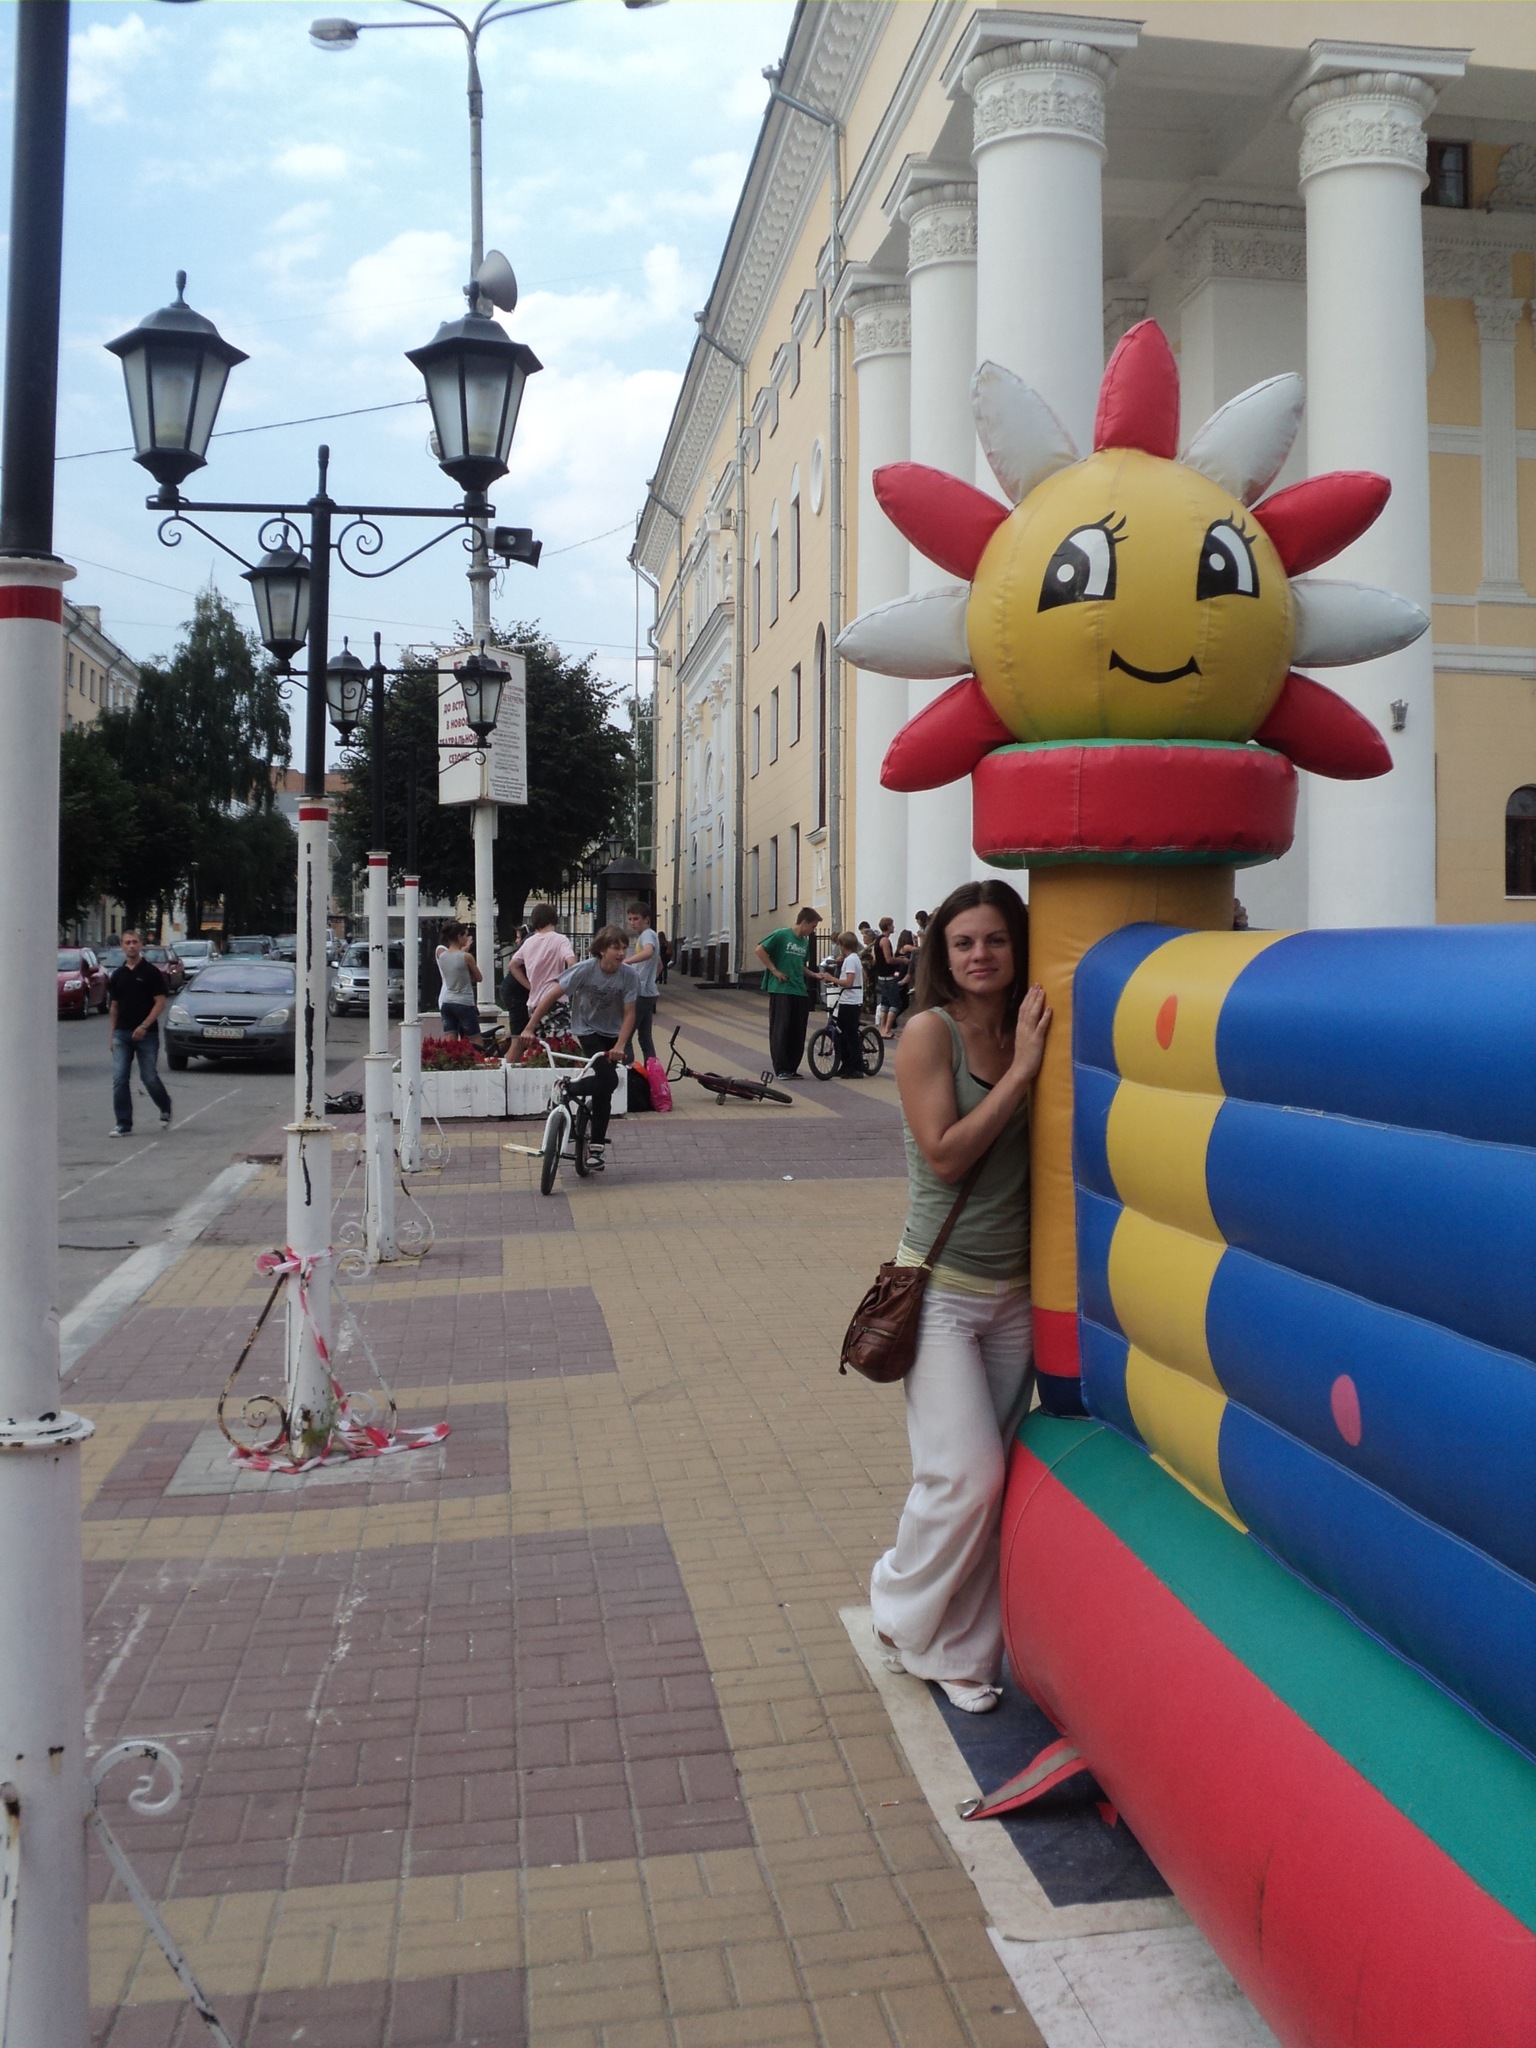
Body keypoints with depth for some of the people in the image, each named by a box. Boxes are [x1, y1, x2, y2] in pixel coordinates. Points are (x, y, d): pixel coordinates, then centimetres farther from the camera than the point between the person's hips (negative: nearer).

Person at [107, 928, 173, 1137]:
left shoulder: (151, 971, -3)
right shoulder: (117, 974, 11)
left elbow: (160, 1002, -8)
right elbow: (113, 1007, 16)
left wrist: (144, 1027, -17)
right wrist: (112, 1034, 11)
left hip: (146, 1034, -4)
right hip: (122, 1034, 4)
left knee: (149, 1078, 0)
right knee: (119, 1080, -3)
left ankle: (165, 1108, 28)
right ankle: (124, 1126, 1)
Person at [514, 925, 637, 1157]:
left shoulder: (630, 976, -17)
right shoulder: (585, 970, -22)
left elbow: (629, 1014, -16)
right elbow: (552, 995, -19)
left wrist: (620, 1046, -29)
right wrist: (530, 1027, -21)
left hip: (613, 1033, 3)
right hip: (587, 1030, -3)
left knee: (603, 1087, -1)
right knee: (608, 1080, -22)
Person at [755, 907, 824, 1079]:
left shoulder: (805, 942, 13)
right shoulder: (781, 935, -8)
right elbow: (760, 950, -9)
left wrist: (814, 975, 10)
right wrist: (774, 971, -11)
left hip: (800, 991, 7)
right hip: (781, 989, -7)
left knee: (798, 1032, 5)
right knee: (781, 1030, -4)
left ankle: (792, 1068, 13)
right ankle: (781, 1070, 0)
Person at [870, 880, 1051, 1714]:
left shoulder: (1032, 1032, 3)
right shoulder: (931, 1032, -11)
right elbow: (946, 1155, -18)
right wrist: (1020, 1071, -18)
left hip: (1017, 1290, 5)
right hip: (943, 1290, -5)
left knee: (993, 1478, 9)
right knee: (965, 1472, -9)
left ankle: (964, 1652, 25)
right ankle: (902, 1615, 20)